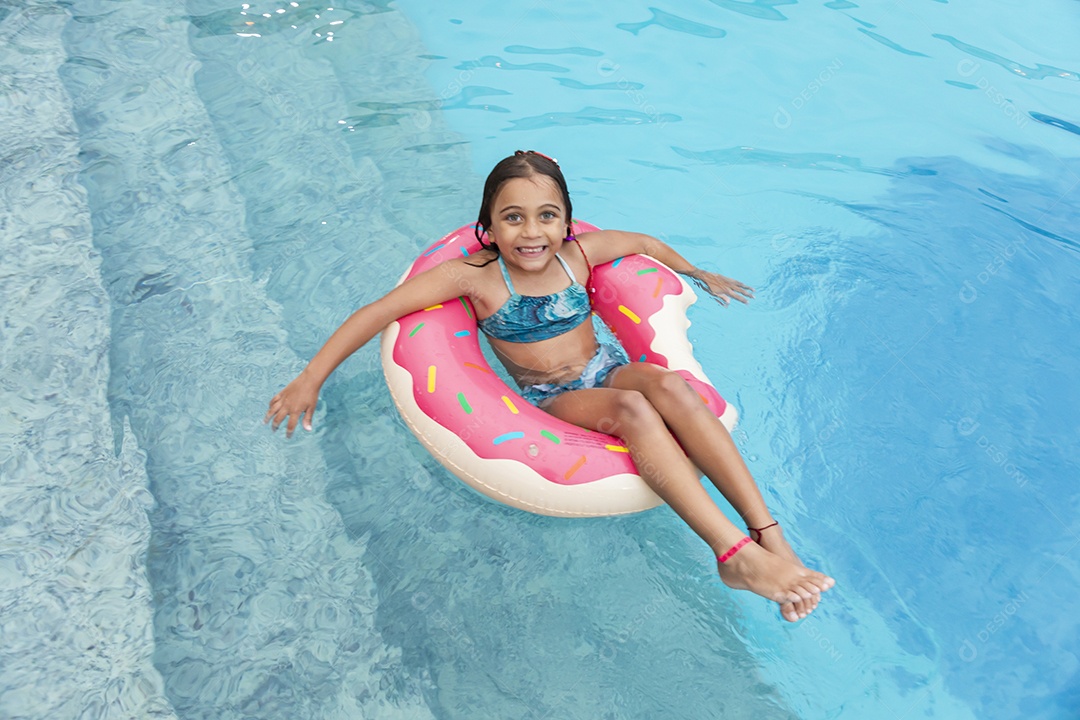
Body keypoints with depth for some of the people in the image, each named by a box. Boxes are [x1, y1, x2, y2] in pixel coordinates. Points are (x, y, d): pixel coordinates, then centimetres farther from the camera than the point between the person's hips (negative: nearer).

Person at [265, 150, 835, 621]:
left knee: (670, 386, -30)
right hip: (550, 400, -3)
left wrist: (698, 274, 31)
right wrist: (311, 379, -13)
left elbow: (646, 243, 19)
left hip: (609, 368, 4)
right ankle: (734, 553, -37)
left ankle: (771, 536, -32)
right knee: (632, 408, -34)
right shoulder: (474, 275, -10)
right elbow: (377, 312, -12)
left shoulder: (579, 253, 1)